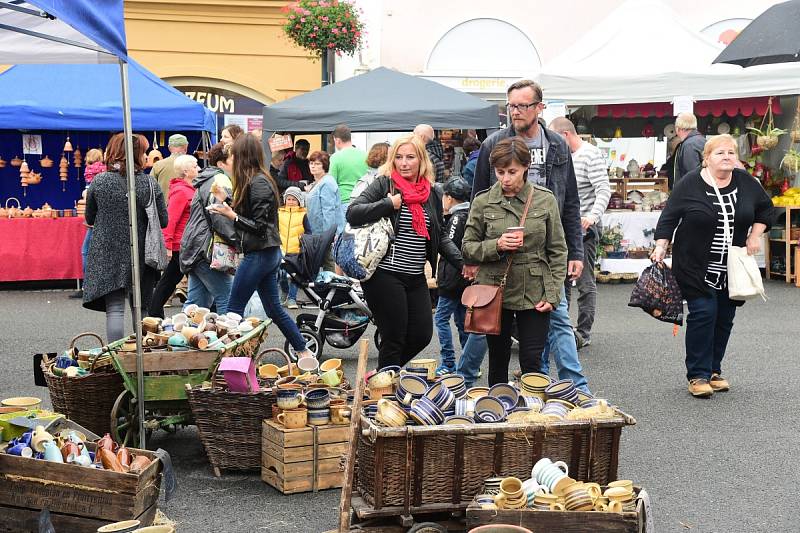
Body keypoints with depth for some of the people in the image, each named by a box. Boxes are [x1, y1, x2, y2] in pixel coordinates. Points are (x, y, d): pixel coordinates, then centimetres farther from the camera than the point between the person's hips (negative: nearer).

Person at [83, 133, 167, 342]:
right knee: (141, 308, 14)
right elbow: (163, 221, -1)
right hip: (140, 255, 1)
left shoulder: (99, 182, -5)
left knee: (114, 309, 1)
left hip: (108, 257, -1)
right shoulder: (150, 184, -7)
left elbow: (89, 219, 6)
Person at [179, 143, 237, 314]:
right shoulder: (220, 181, -11)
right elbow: (221, 218, -20)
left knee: (195, 304, 11)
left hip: (194, 250, 11)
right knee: (227, 299, -9)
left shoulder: (207, 181, 23)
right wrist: (238, 241, -16)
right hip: (208, 249, -11)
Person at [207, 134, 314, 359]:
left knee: (234, 308, -1)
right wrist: (226, 201, 18)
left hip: (259, 254, -10)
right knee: (274, 308, 15)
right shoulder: (261, 179, 11)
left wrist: (232, 215, -24)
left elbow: (260, 227, -20)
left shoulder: (257, 183, -17)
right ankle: (303, 351, 19)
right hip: (270, 254, 10)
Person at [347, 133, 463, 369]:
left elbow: (440, 236, 19)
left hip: (415, 277, 6)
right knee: (394, 339, -1)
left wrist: (461, 261, 8)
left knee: (422, 335, 7)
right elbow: (352, 213, -15)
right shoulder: (384, 185, -4)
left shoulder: (431, 194, 13)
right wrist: (389, 204, -17)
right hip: (385, 275, -6)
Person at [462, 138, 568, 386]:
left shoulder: (545, 200, 0)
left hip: (534, 295, -1)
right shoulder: (483, 202, 0)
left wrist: (553, 295, -4)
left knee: (532, 363, -1)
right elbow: (467, 247, 5)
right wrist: (495, 246, -14)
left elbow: (557, 251, 3)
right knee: (498, 361, 11)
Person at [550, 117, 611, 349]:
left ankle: (584, 332, 2)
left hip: (584, 227, -9)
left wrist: (593, 216, -33)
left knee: (585, 283, -3)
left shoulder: (591, 154, -11)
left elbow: (604, 190, -19)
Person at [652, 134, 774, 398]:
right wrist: (661, 246, -15)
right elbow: (669, 217, -6)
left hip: (732, 269, 4)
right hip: (696, 267, -4)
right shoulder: (689, 184, -8)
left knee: (724, 318, 7)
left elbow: (765, 208, 15)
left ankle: (713, 370, 20)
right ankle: (697, 375, -4)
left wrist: (755, 235, 3)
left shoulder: (746, 182, 2)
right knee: (702, 314, -11)